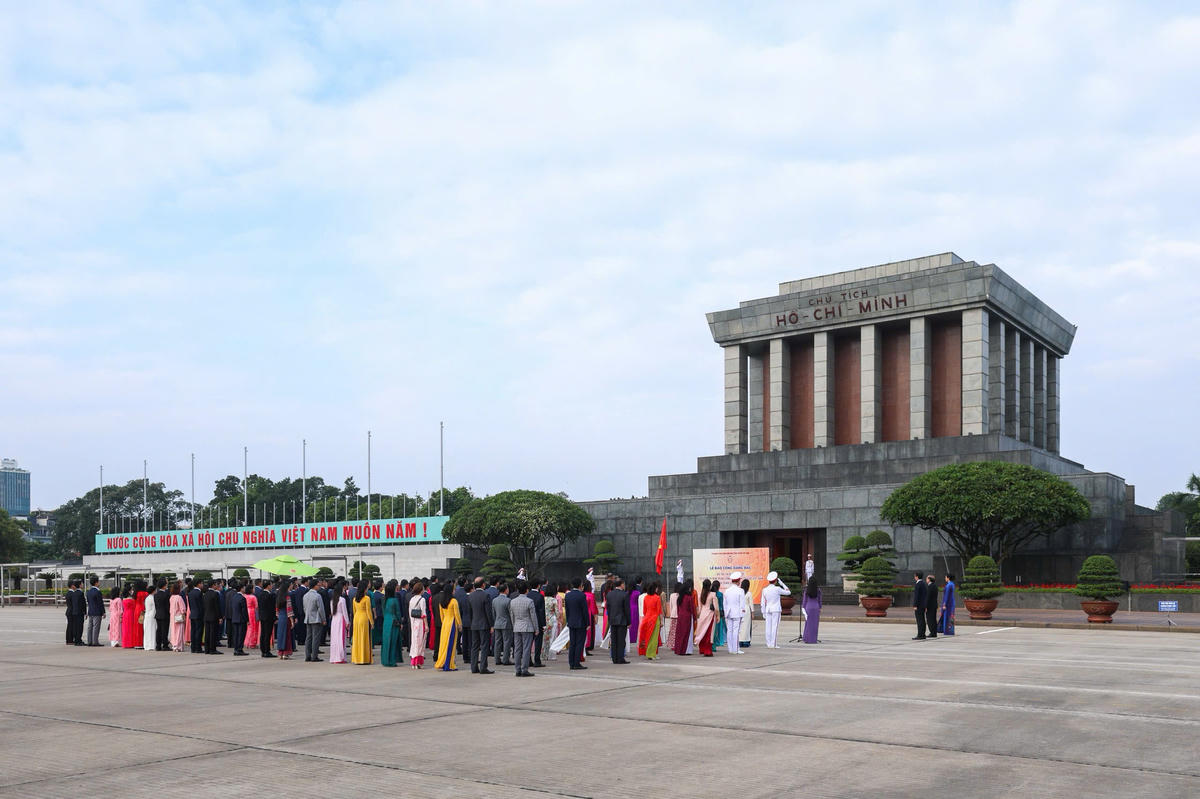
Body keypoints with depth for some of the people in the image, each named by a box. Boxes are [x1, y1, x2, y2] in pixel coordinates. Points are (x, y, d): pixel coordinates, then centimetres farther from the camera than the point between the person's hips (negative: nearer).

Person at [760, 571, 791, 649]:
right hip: (776, 610, -4)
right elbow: (788, 593, 5)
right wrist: (781, 583, 10)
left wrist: (764, 614, 13)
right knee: (775, 627, -3)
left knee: (768, 627, 5)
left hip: (768, 610, 4)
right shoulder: (777, 589, -9)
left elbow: (763, 603, 6)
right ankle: (773, 644, -5)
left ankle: (769, 644, 6)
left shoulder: (764, 590, 3)